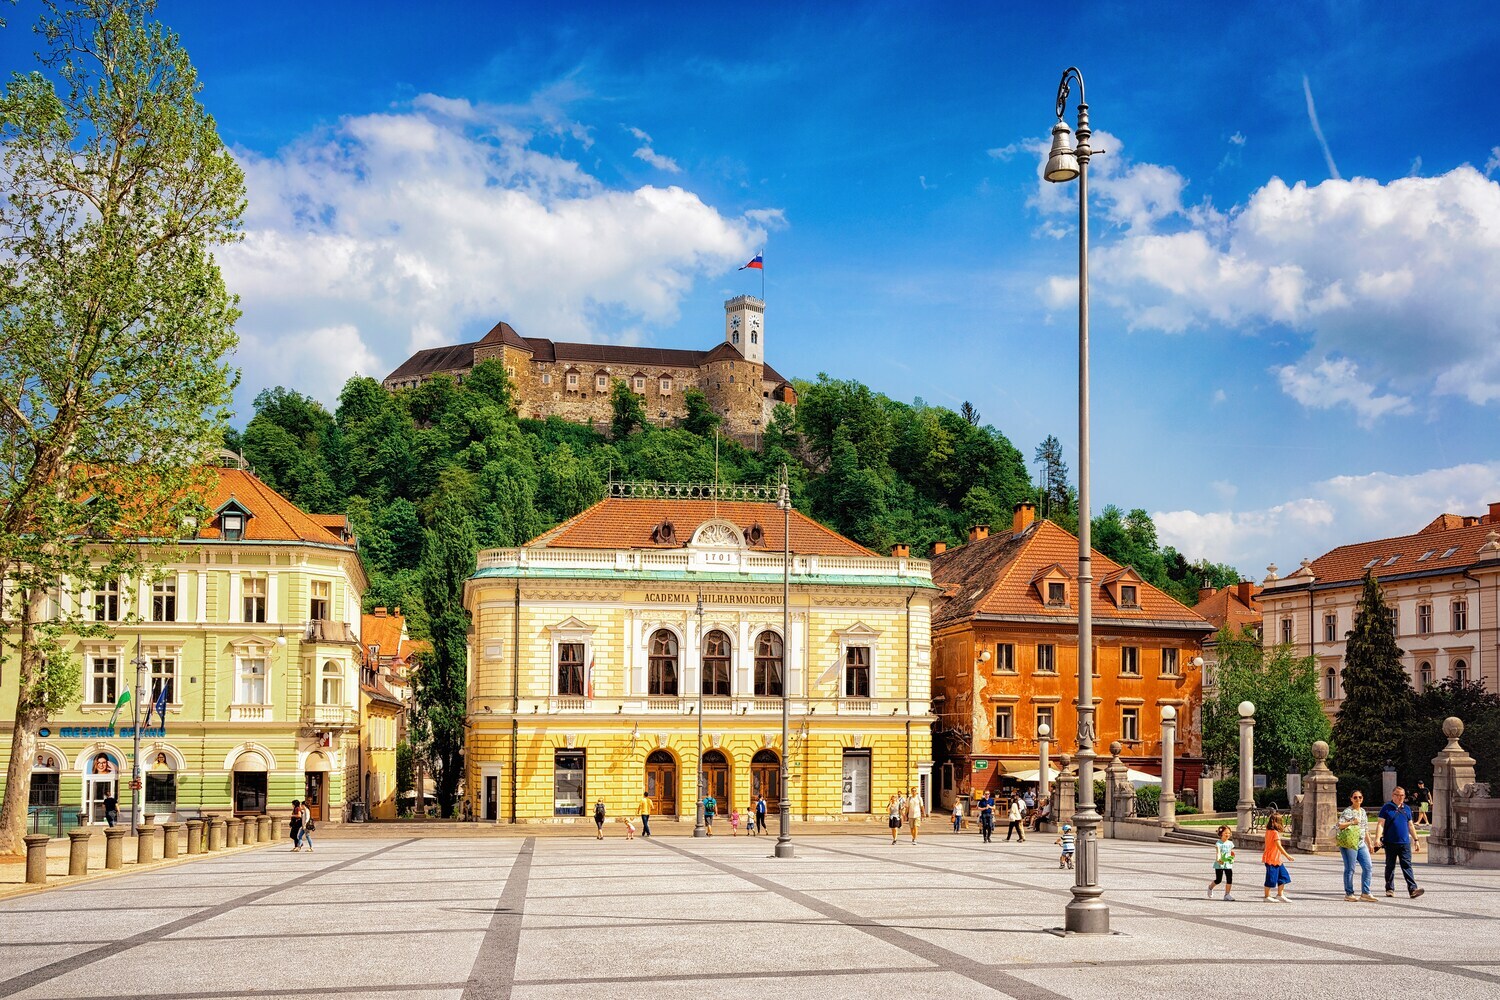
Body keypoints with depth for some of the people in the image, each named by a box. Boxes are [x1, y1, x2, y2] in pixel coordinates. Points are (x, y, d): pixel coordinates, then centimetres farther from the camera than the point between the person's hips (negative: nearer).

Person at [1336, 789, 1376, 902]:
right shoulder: (1347, 812, -6)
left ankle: (1365, 893, 6)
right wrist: (1352, 822, -21)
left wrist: (1369, 843, 22)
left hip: (1361, 844, 7)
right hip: (1349, 843, -7)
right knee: (1350, 869, -3)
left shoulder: (1363, 811, 17)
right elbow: (1339, 825, -14)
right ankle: (1348, 894, 5)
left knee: (1368, 867, 0)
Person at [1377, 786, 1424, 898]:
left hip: (1404, 843, 2)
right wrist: (1378, 838, -14)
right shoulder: (1386, 808, 0)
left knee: (1407, 866, -6)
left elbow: (1410, 826, 20)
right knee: (1390, 867, 7)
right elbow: (1381, 824, -4)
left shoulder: (1407, 808, 13)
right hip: (1390, 843, -2)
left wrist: (1416, 839, 18)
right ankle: (1390, 889, 17)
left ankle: (1412, 889, -13)